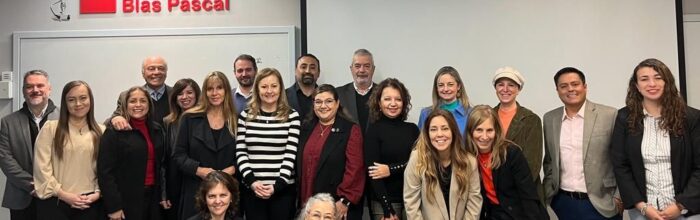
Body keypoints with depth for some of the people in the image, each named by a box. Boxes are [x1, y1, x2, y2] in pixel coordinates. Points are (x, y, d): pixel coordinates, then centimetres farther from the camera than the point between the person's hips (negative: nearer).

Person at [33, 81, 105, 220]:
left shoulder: (101, 132, 8)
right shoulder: (50, 128, 1)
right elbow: (42, 166, -4)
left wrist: (97, 193, -7)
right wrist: (63, 194, -9)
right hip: (54, 203, -1)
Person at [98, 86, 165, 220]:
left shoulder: (156, 130, 9)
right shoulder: (114, 132, -9)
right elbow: (105, 171, -12)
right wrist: (113, 206, -15)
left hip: (152, 198, 5)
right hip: (125, 201, -5)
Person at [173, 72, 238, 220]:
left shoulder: (235, 121, 6)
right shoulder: (190, 118, 3)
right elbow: (178, 154, 1)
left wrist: (233, 169, -12)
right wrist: (197, 169, -13)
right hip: (196, 190, -1)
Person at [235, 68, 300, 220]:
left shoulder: (292, 116, 0)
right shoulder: (245, 116, 6)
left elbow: (291, 154, -4)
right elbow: (240, 152, 3)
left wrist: (277, 185, -12)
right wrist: (251, 181, -8)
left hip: (283, 189, -1)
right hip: (251, 189, 2)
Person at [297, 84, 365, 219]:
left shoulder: (351, 130, -6)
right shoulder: (306, 129, 10)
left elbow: (354, 169, -12)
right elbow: (300, 165, 15)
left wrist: (345, 200, -17)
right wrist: (300, 198, 10)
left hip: (337, 205, -5)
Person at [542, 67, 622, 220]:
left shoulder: (609, 115, -7)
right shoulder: (549, 119, 5)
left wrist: (620, 196, -7)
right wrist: (548, 192, 7)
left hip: (601, 203, -3)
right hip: (562, 202, 3)